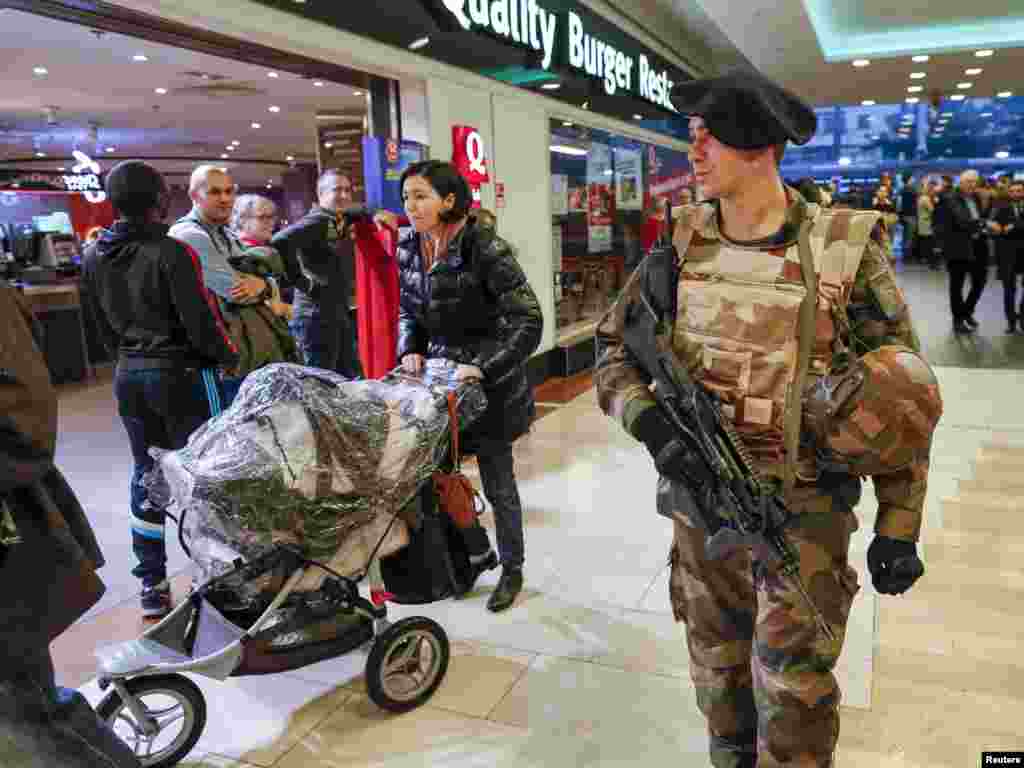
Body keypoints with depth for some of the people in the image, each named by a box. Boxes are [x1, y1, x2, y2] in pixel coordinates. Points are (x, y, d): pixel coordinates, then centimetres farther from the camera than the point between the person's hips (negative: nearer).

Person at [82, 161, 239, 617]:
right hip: (176, 374, -6)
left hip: (128, 375, 6)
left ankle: (152, 585, 18)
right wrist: (229, 357, -1)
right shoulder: (171, 253, -17)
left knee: (145, 474, 12)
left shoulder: (94, 257, 5)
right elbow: (200, 320, -16)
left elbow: (102, 324, 13)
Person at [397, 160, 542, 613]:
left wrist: (484, 367, -27)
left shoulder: (484, 248, -19)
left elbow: (528, 321, -21)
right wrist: (410, 351, -3)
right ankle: (478, 552, 33)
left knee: (497, 484, 6)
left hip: (489, 385, -5)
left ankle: (512, 568, 30)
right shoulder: (409, 251, 0)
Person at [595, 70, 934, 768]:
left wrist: (899, 526, -5)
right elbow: (613, 348, 4)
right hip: (700, 496, 4)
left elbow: (903, 394, -5)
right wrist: (653, 425, -15)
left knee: (792, 690, 4)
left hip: (805, 509, -3)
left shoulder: (845, 251, -11)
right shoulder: (680, 248, -2)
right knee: (718, 669, 20)